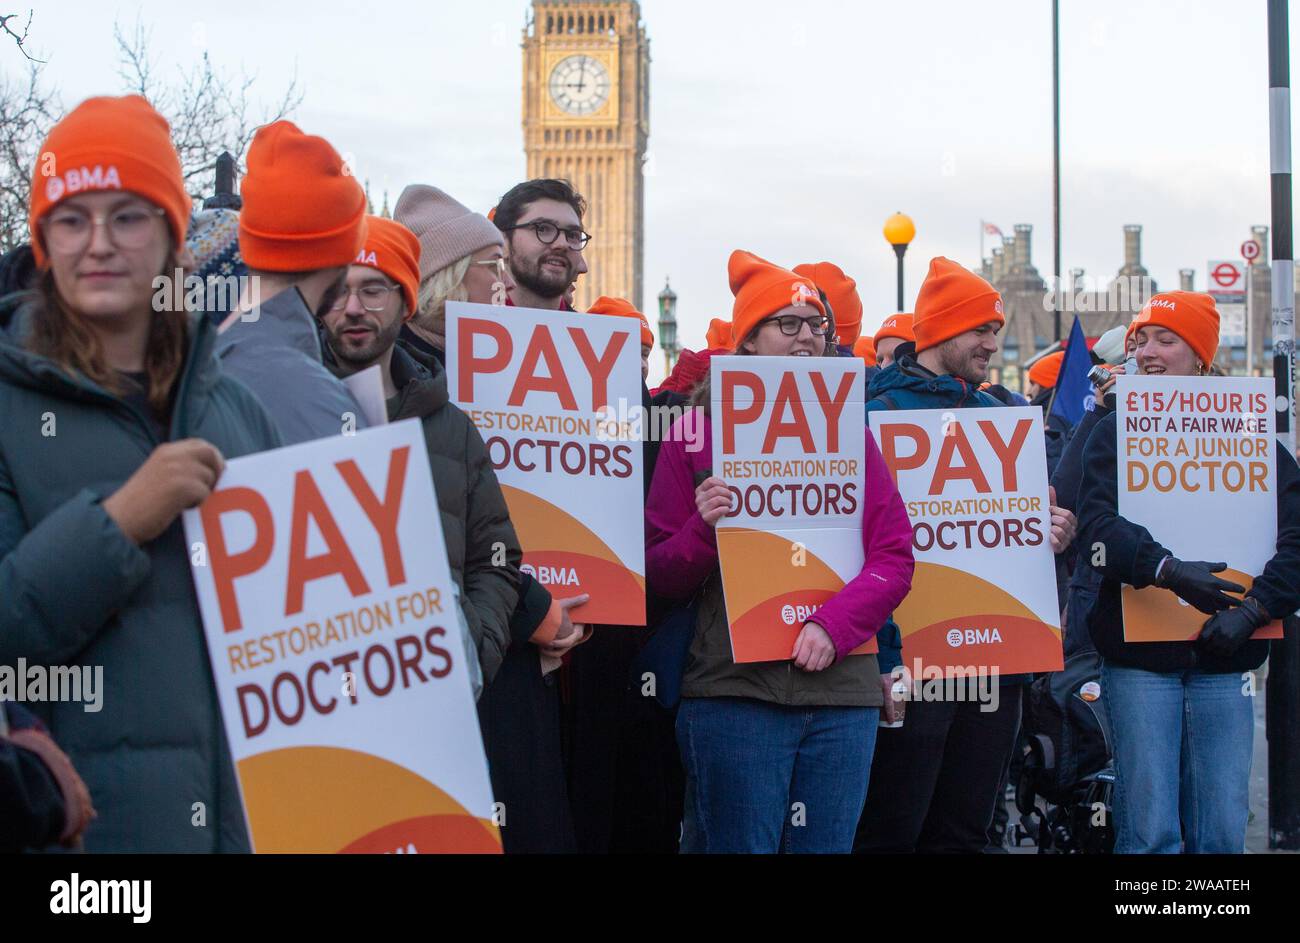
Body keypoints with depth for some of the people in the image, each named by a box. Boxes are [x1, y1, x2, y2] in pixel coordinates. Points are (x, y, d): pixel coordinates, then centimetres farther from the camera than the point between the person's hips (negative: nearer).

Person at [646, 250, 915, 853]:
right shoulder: (700, 431, 4)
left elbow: (895, 555, 6)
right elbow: (660, 577, 4)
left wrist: (833, 626, -10)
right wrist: (704, 528, -17)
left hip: (843, 692, 3)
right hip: (735, 689, -3)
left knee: (827, 845, 5)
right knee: (741, 846, -3)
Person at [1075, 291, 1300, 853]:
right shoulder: (1116, 433, 6)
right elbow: (1096, 525, -11)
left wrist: (1254, 607, -16)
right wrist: (1168, 570, -27)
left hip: (1223, 661, 1)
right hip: (1139, 661, -1)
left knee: (1221, 833, 3)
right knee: (1150, 832, -4)